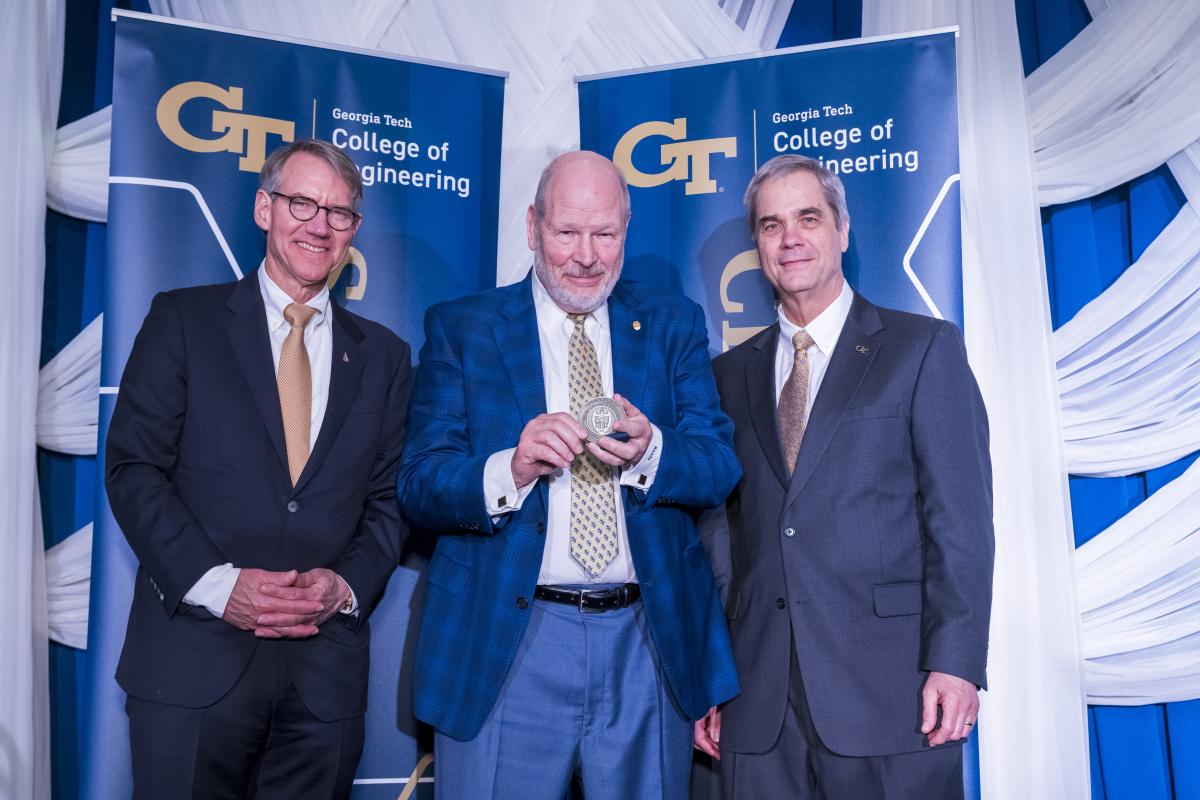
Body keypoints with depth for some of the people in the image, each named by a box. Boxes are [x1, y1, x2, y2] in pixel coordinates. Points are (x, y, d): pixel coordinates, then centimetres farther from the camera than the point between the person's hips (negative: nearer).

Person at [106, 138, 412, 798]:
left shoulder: (383, 355, 10)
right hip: (193, 657, -2)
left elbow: (389, 497, 9)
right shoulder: (183, 320, 3)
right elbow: (132, 468, -3)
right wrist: (216, 582, -14)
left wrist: (347, 584, -8)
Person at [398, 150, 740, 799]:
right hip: (503, 647, -1)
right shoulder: (459, 328, 1)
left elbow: (721, 469, -1)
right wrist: (510, 469, -25)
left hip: (650, 645, 2)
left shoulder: (674, 324, 6)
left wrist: (650, 451, -22)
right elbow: (418, 488, -6)